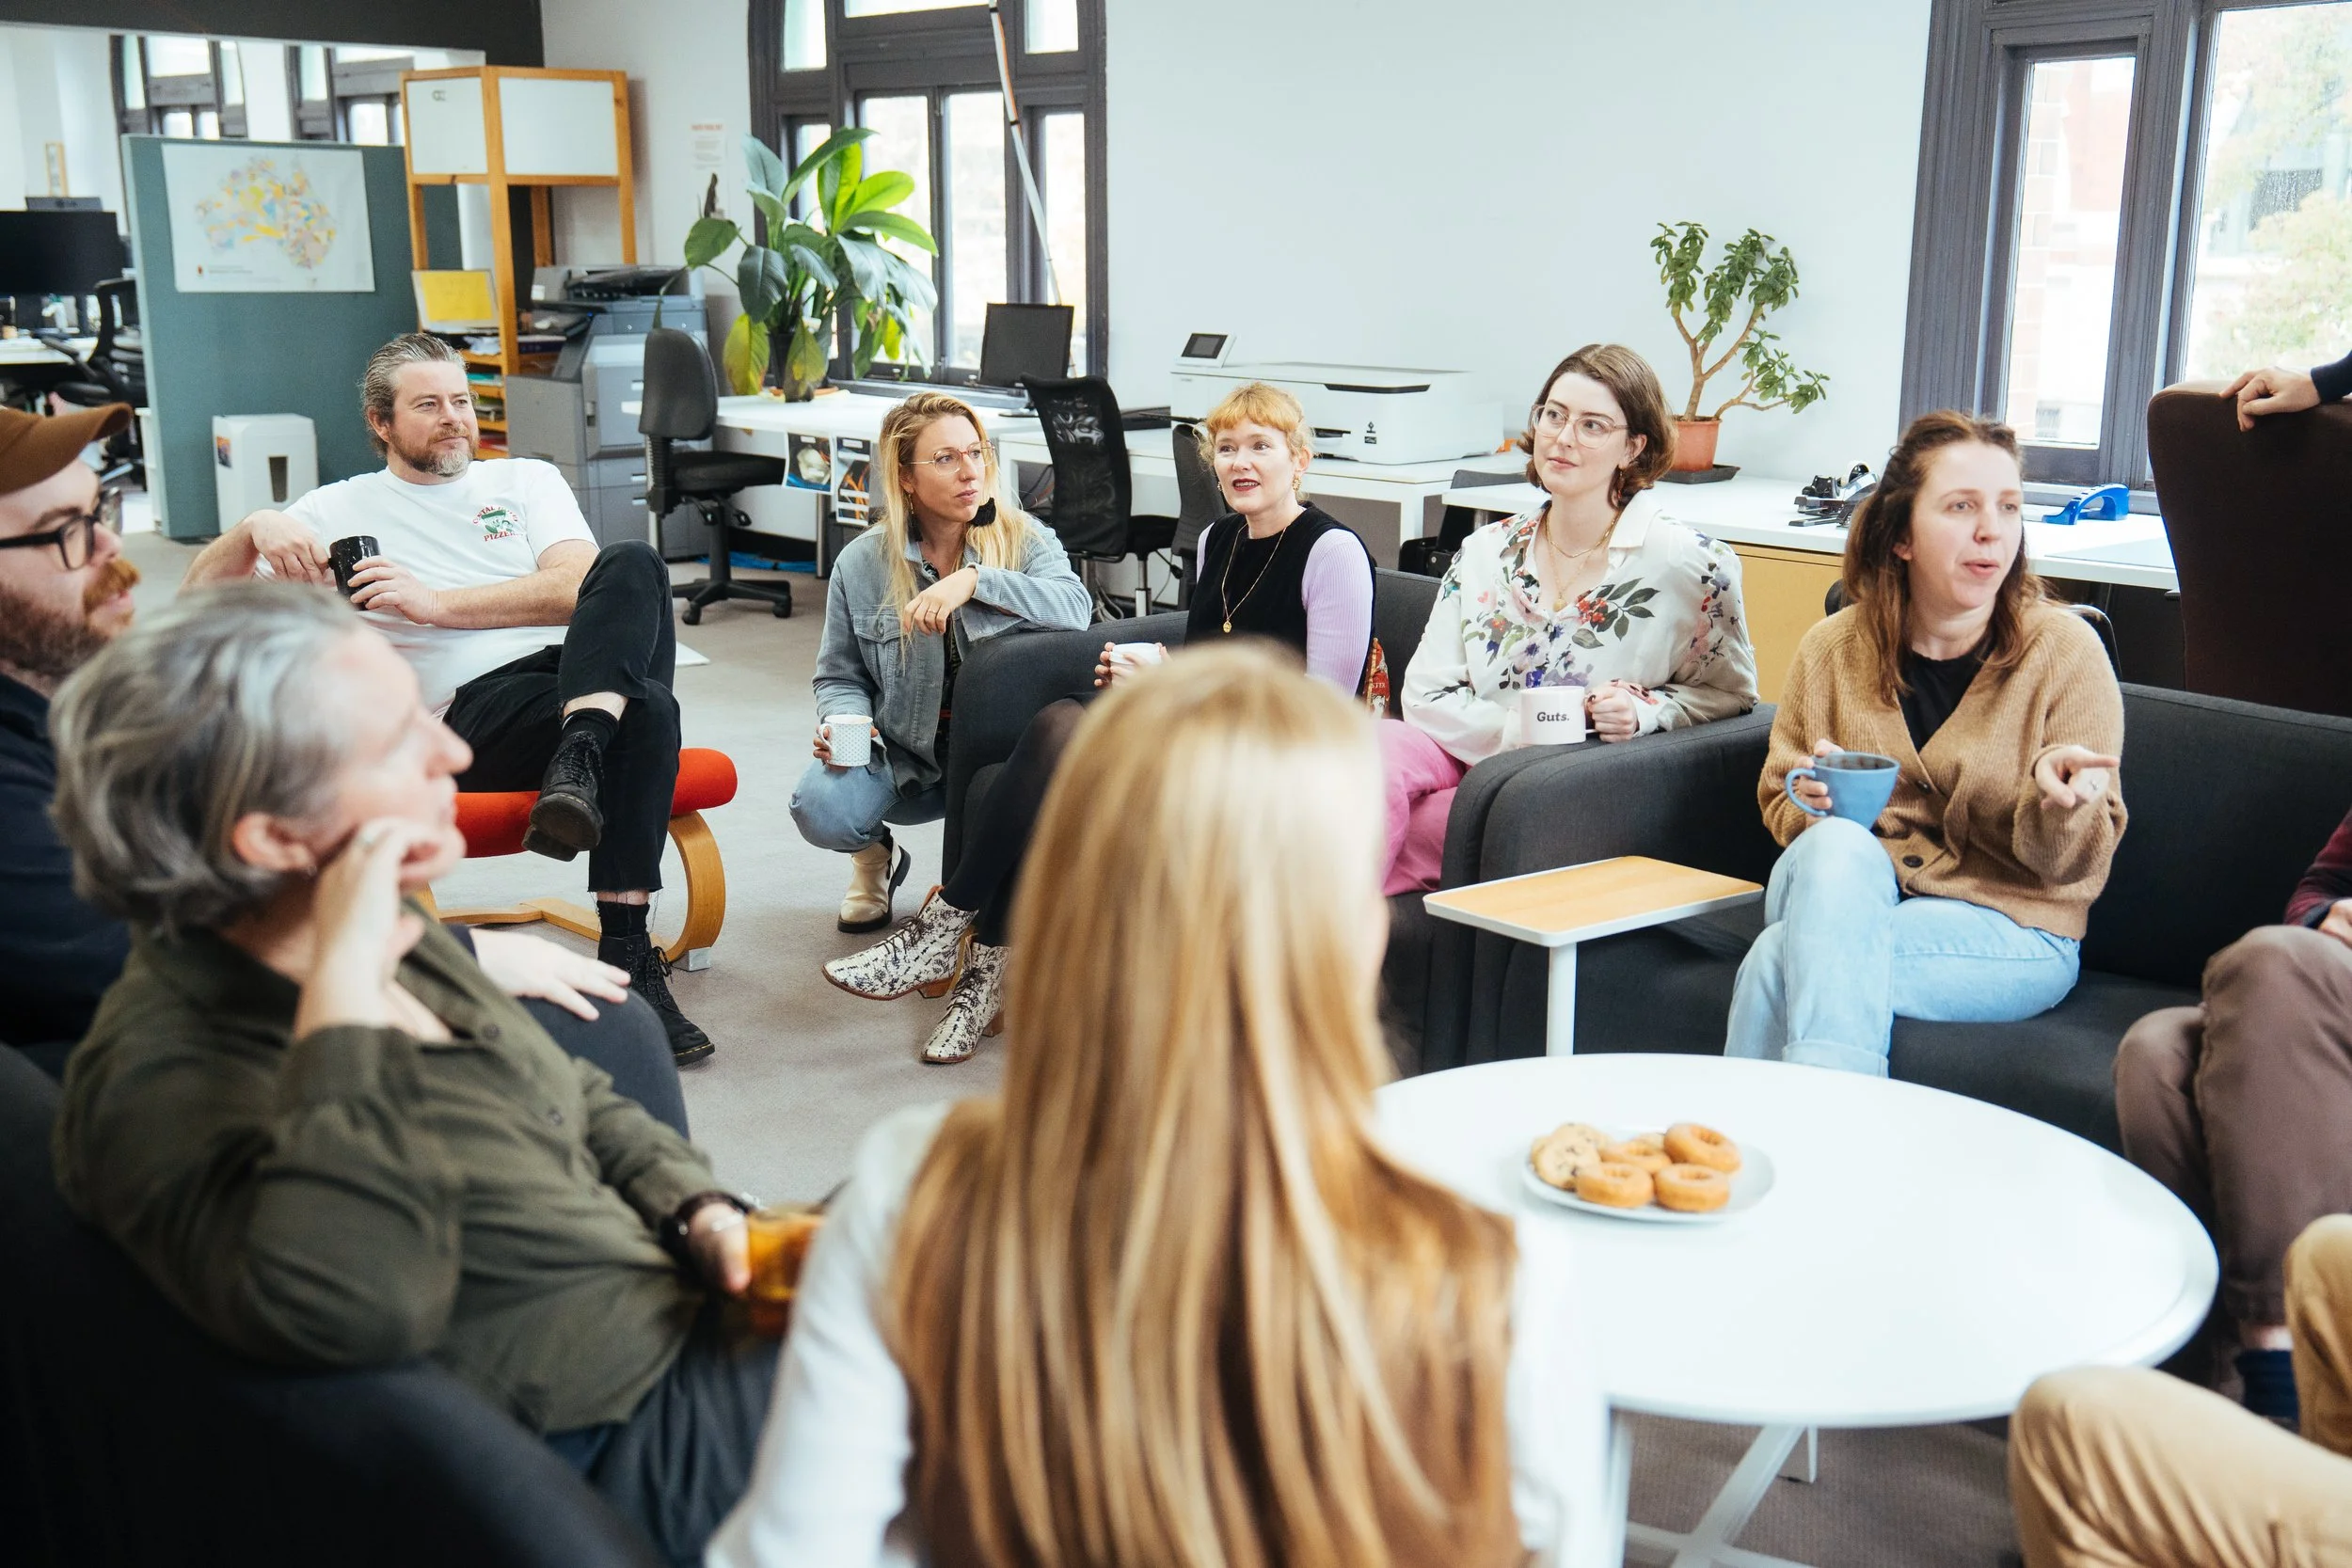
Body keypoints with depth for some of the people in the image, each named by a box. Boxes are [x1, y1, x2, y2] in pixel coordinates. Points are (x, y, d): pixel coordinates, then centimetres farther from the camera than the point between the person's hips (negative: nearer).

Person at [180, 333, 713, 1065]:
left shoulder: (526, 481, 23)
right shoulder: (341, 509, 20)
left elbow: (576, 586, 4)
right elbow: (202, 598, 14)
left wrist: (437, 604, -6)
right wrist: (256, 529, -8)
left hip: (590, 664, 3)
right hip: (475, 708, -3)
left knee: (633, 564, -30)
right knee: (646, 709, -35)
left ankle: (580, 760, -44)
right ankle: (626, 960, -37)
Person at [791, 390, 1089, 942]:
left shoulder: (1023, 538, -4)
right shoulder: (861, 564, -1)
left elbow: (1075, 607, -25)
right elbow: (840, 676, 7)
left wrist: (974, 580, -35)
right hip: (903, 758, 1)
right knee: (821, 809, -30)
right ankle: (877, 855, 14)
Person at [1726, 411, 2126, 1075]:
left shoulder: (2065, 651, -5)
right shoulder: (1831, 649, 2)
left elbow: (2078, 865, -5)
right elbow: (1781, 803, 13)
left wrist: (2059, 802, -27)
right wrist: (1812, 804, -11)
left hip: (2011, 932, -3)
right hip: (1843, 895, 4)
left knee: (1779, 961, -30)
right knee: (1837, 849, -33)